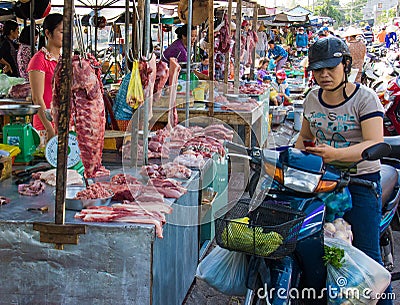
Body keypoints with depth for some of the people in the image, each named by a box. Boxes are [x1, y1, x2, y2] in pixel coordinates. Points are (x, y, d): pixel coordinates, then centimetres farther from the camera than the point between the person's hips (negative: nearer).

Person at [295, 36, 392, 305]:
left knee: (366, 253, -7)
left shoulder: (365, 98, -8)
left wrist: (336, 154, -35)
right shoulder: (312, 98, 9)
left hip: (361, 182, -5)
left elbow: (375, 144, -19)